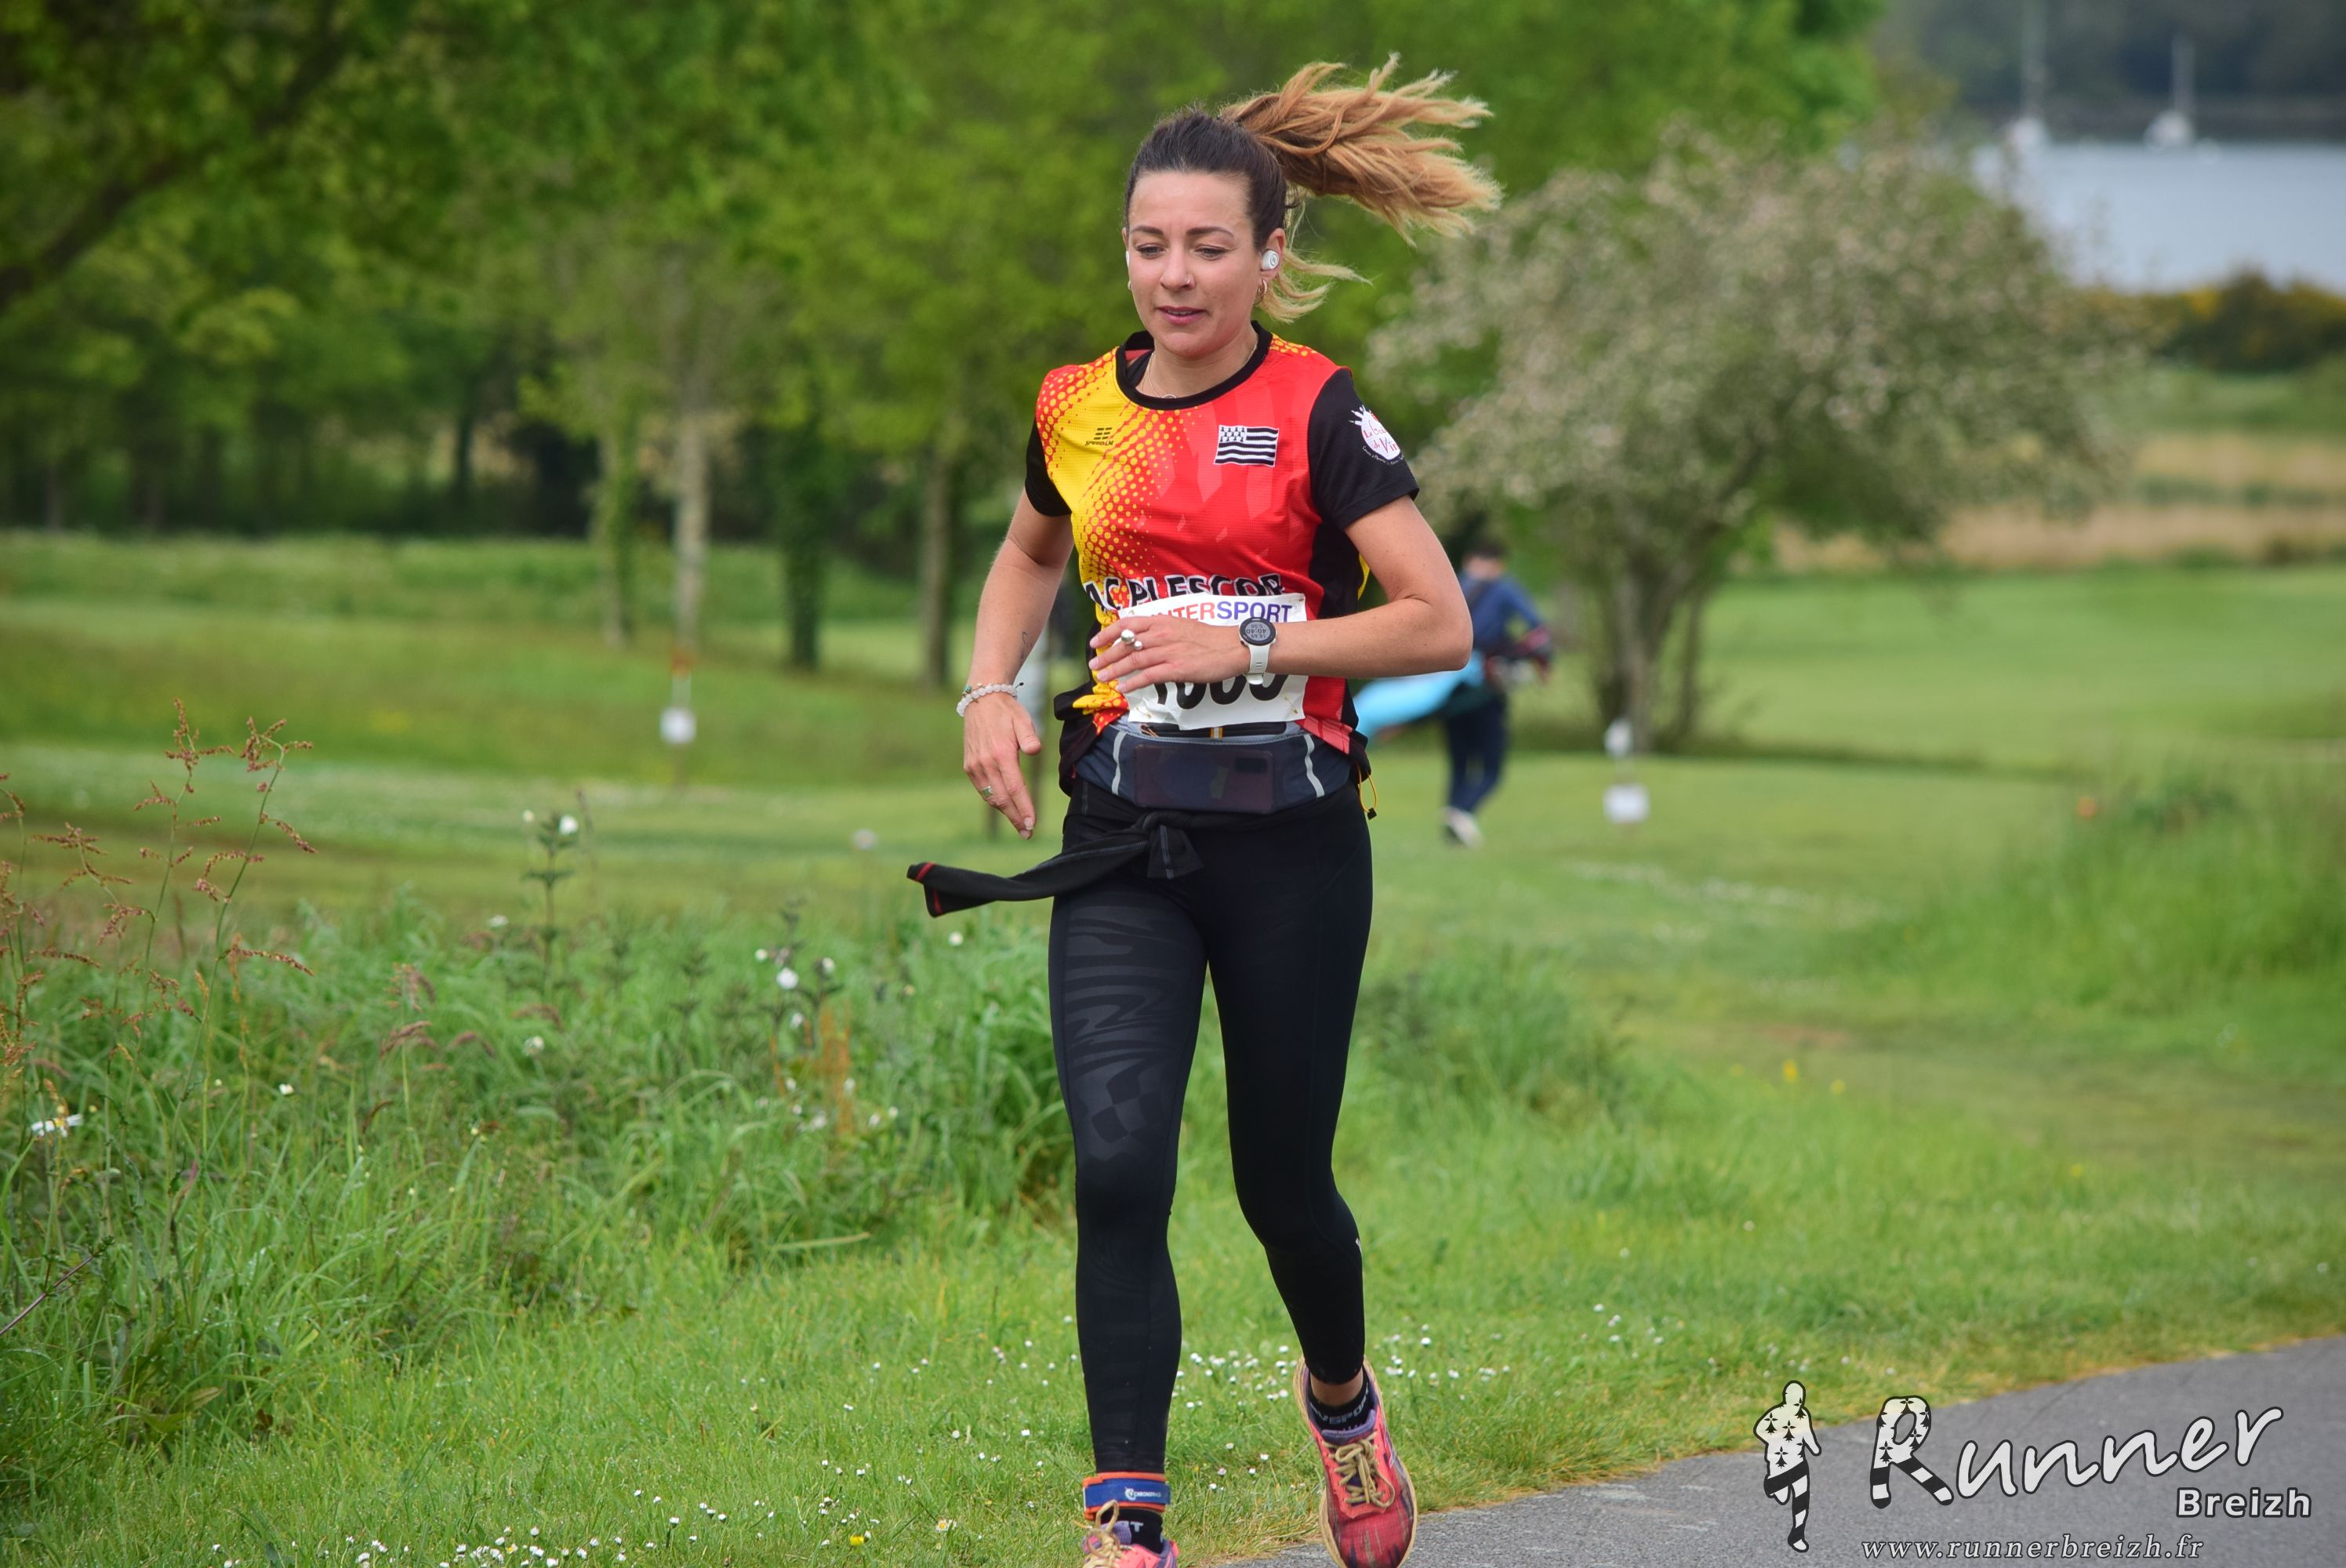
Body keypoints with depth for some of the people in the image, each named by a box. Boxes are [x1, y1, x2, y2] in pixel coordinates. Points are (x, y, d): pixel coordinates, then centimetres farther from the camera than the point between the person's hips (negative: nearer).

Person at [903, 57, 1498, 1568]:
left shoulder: (1315, 412, -8)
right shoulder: (1079, 411, 5)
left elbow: (1440, 623, -13)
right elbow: (1032, 553, 27)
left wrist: (1249, 647, -20)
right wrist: (989, 689, 10)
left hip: (1290, 837, -3)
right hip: (1124, 844, 3)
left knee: (1280, 1175, 10)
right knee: (1118, 1166, -14)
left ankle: (1343, 1395, 43)